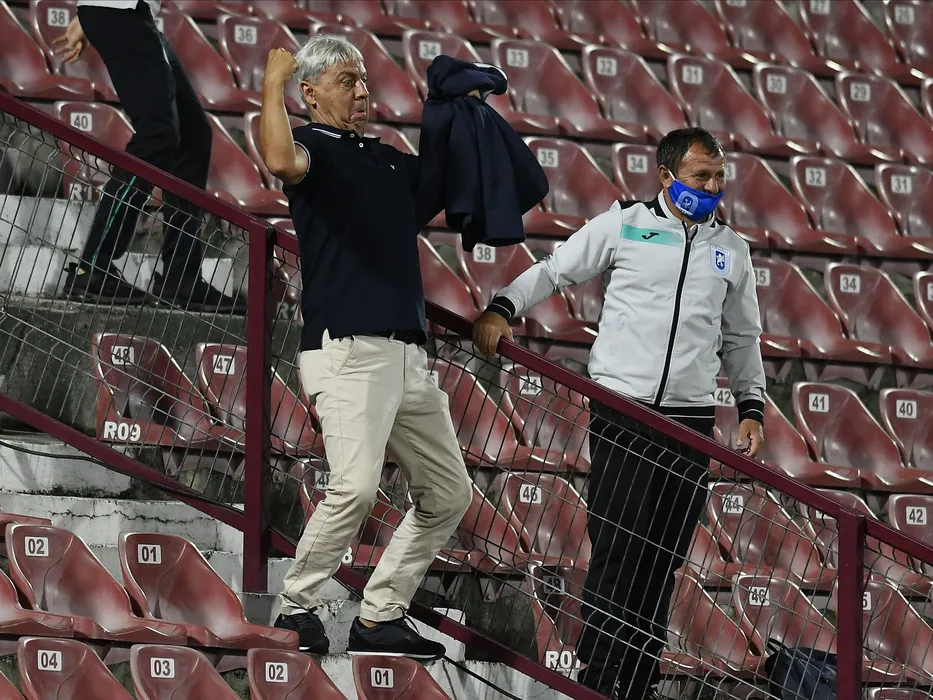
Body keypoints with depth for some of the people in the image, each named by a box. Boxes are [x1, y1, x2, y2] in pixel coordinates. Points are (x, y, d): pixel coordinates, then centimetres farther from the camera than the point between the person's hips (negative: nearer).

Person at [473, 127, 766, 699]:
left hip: (691, 418, 3)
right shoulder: (624, 224, 3)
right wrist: (503, 309, -9)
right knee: (617, 546, -11)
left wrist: (752, 406, 13)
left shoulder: (732, 249, 13)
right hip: (622, 411, -3)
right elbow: (554, 271, 7)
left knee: (662, 561, 1)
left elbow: (742, 339, 22)